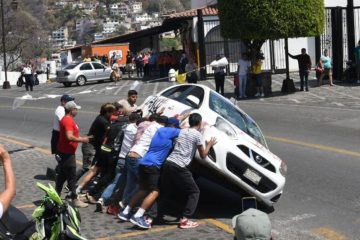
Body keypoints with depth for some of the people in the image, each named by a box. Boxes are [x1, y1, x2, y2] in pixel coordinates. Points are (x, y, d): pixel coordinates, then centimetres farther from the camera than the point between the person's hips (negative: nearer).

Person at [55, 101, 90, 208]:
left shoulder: (66, 119, 14)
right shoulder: (68, 121, -20)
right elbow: (69, 137, -29)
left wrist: (82, 138, 14)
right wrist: (82, 140, -18)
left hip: (64, 152, 11)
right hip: (68, 153, -11)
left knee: (62, 175, 17)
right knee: (72, 176, -4)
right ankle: (74, 199, 1)